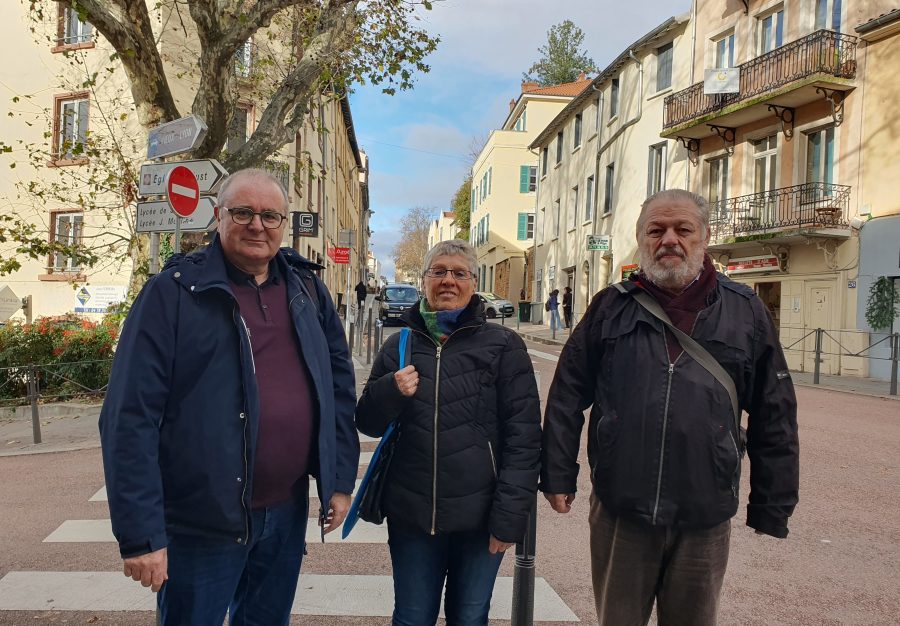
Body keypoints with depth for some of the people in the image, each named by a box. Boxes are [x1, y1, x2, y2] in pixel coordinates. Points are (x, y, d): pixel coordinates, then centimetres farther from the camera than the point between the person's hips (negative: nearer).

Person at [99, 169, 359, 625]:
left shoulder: (307, 290, 4)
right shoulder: (173, 292, -10)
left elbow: (338, 385, 9)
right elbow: (131, 417, -14)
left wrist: (340, 479, 6)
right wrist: (140, 532, -16)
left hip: (288, 512, 5)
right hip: (201, 521, -4)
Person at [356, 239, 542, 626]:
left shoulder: (503, 346, -3)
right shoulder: (400, 345, 7)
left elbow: (523, 436, -5)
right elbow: (367, 423, 10)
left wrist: (509, 514, -10)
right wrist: (389, 391, -11)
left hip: (479, 518, -2)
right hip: (411, 515, 2)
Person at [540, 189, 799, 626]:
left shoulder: (745, 312, 1)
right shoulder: (610, 308, 1)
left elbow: (774, 417, 5)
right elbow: (567, 397, 3)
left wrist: (773, 506, 6)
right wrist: (557, 475, 1)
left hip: (705, 518, 0)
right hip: (618, 511, 0)